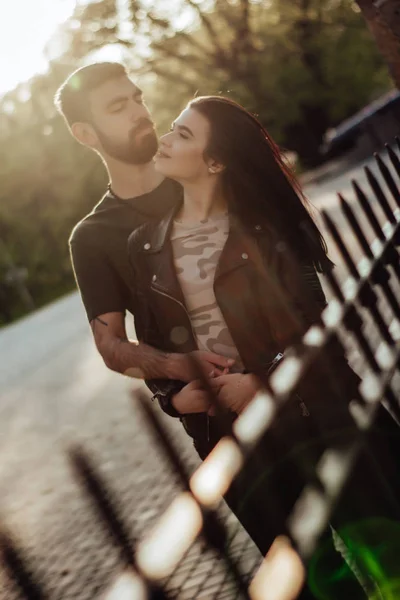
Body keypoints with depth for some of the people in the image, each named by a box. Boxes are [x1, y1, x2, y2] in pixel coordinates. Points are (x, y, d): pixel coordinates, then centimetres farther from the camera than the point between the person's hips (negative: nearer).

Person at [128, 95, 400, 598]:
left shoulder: (261, 224, -4)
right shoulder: (144, 246, 5)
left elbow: (309, 316, -9)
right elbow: (150, 342, 12)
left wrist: (264, 379, -21)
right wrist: (173, 396, -5)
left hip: (310, 409, -3)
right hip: (227, 431, 3)